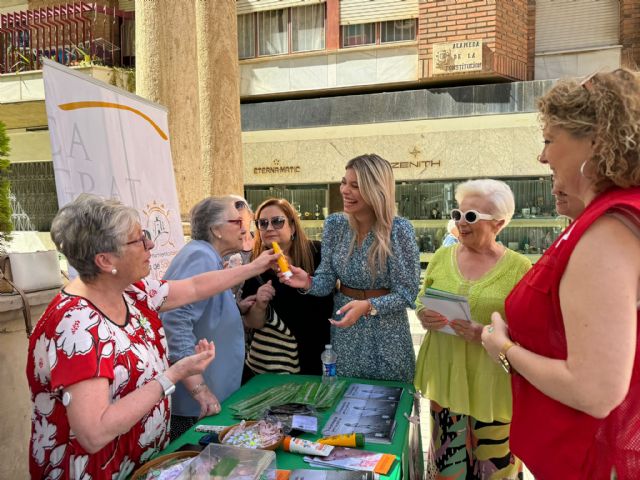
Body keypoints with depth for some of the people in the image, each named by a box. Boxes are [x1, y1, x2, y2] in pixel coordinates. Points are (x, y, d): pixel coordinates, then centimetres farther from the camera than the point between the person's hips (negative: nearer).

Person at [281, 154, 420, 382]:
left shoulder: (399, 229, -17)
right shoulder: (334, 224, -4)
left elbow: (406, 293, -15)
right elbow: (327, 281, -2)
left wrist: (368, 306, -30)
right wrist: (308, 282, -23)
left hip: (386, 332, -3)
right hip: (343, 329, 4)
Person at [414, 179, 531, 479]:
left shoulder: (518, 267, -8)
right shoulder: (442, 257, 4)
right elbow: (421, 303, 12)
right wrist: (423, 317, -10)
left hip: (492, 384, -3)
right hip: (445, 376, 3)